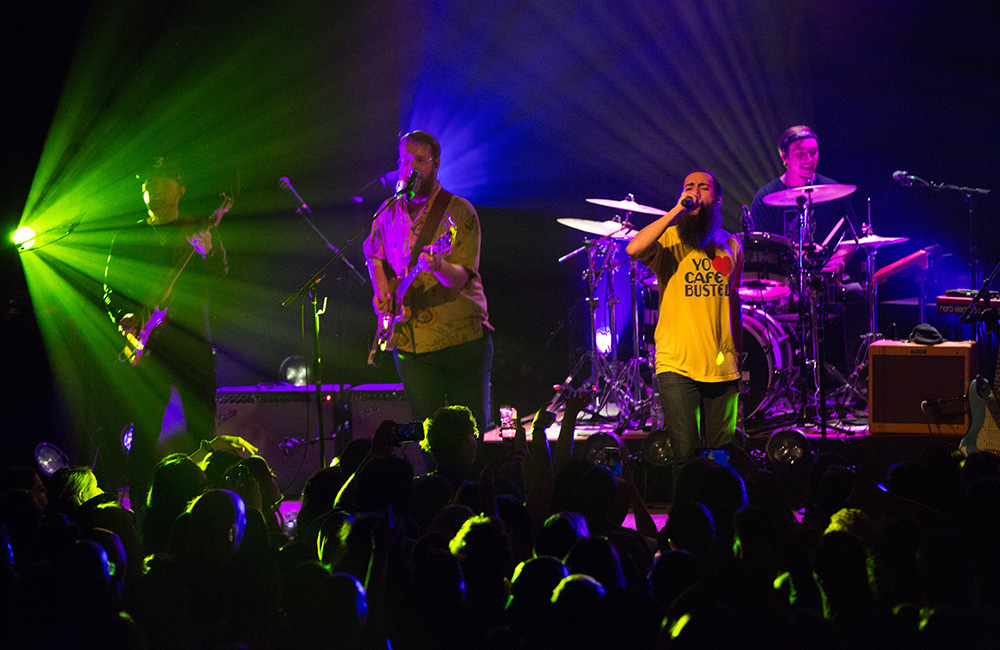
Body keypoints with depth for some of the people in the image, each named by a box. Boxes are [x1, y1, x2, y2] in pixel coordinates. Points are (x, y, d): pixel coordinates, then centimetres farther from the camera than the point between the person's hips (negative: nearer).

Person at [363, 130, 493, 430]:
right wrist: (382, 294, 11)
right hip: (410, 342, 3)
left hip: (462, 336, -3)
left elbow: (461, 278, -16)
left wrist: (438, 266, -37)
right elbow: (374, 256, 28)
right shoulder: (388, 214, 8)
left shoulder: (458, 211, -6)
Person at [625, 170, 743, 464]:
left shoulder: (730, 245, 13)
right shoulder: (669, 240, -1)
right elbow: (634, 250, -23)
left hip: (723, 369, 4)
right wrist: (675, 212, -19)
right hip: (677, 365, -4)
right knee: (683, 453, -10)